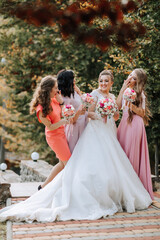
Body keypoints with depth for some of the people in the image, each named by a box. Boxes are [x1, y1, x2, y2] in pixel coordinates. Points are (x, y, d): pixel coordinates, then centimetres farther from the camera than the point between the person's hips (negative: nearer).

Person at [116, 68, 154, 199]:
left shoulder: (140, 93, -2)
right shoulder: (126, 91, 15)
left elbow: (142, 113, -5)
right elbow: (117, 106, 3)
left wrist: (132, 106, -21)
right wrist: (123, 89, 2)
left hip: (135, 124, -6)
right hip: (124, 123, 6)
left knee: (132, 154, -4)